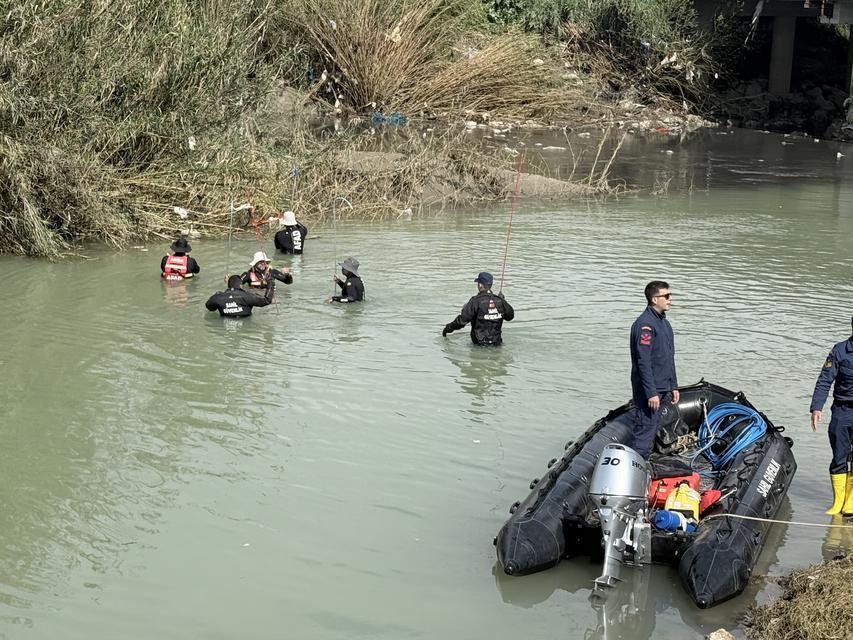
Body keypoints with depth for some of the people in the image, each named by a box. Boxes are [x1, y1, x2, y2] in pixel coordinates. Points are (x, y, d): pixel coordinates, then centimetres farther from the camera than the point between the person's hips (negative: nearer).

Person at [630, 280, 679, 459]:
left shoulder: (664, 323, 15)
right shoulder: (645, 324, -17)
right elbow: (643, 362, -21)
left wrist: (673, 387, 20)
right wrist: (651, 393, -23)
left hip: (663, 390, 10)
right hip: (649, 390, -10)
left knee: (653, 430, 14)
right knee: (644, 432, -9)